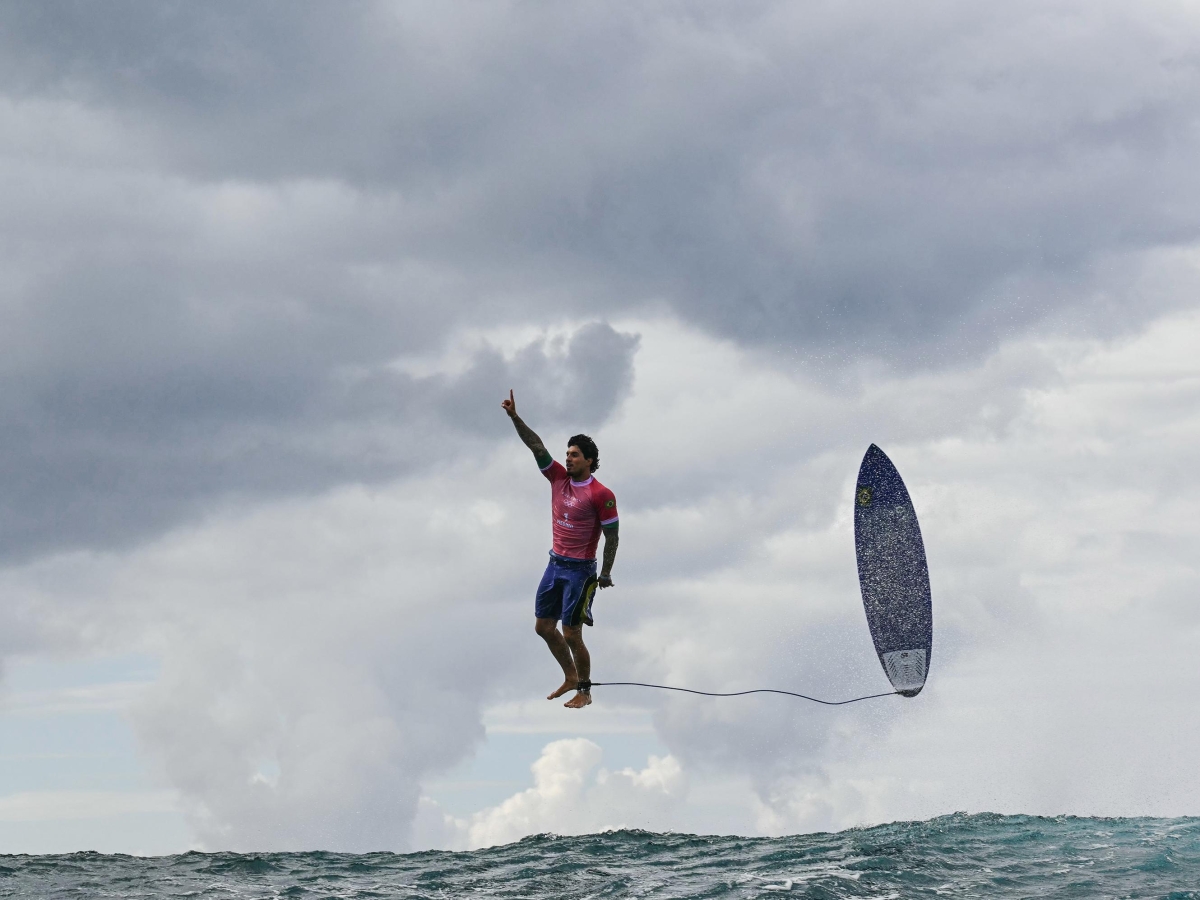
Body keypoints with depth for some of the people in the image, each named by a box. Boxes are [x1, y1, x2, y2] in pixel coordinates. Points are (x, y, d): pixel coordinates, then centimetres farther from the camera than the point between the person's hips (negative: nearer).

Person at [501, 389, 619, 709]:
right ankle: (570, 678, 29)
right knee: (544, 626, 12)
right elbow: (536, 445, -2)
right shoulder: (559, 478, 3)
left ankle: (584, 692, 11)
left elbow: (611, 536, -11)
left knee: (571, 635, -5)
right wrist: (514, 417, -11)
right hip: (555, 563, 7)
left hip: (580, 570, -7)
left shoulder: (601, 495, -14)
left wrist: (606, 573, -11)